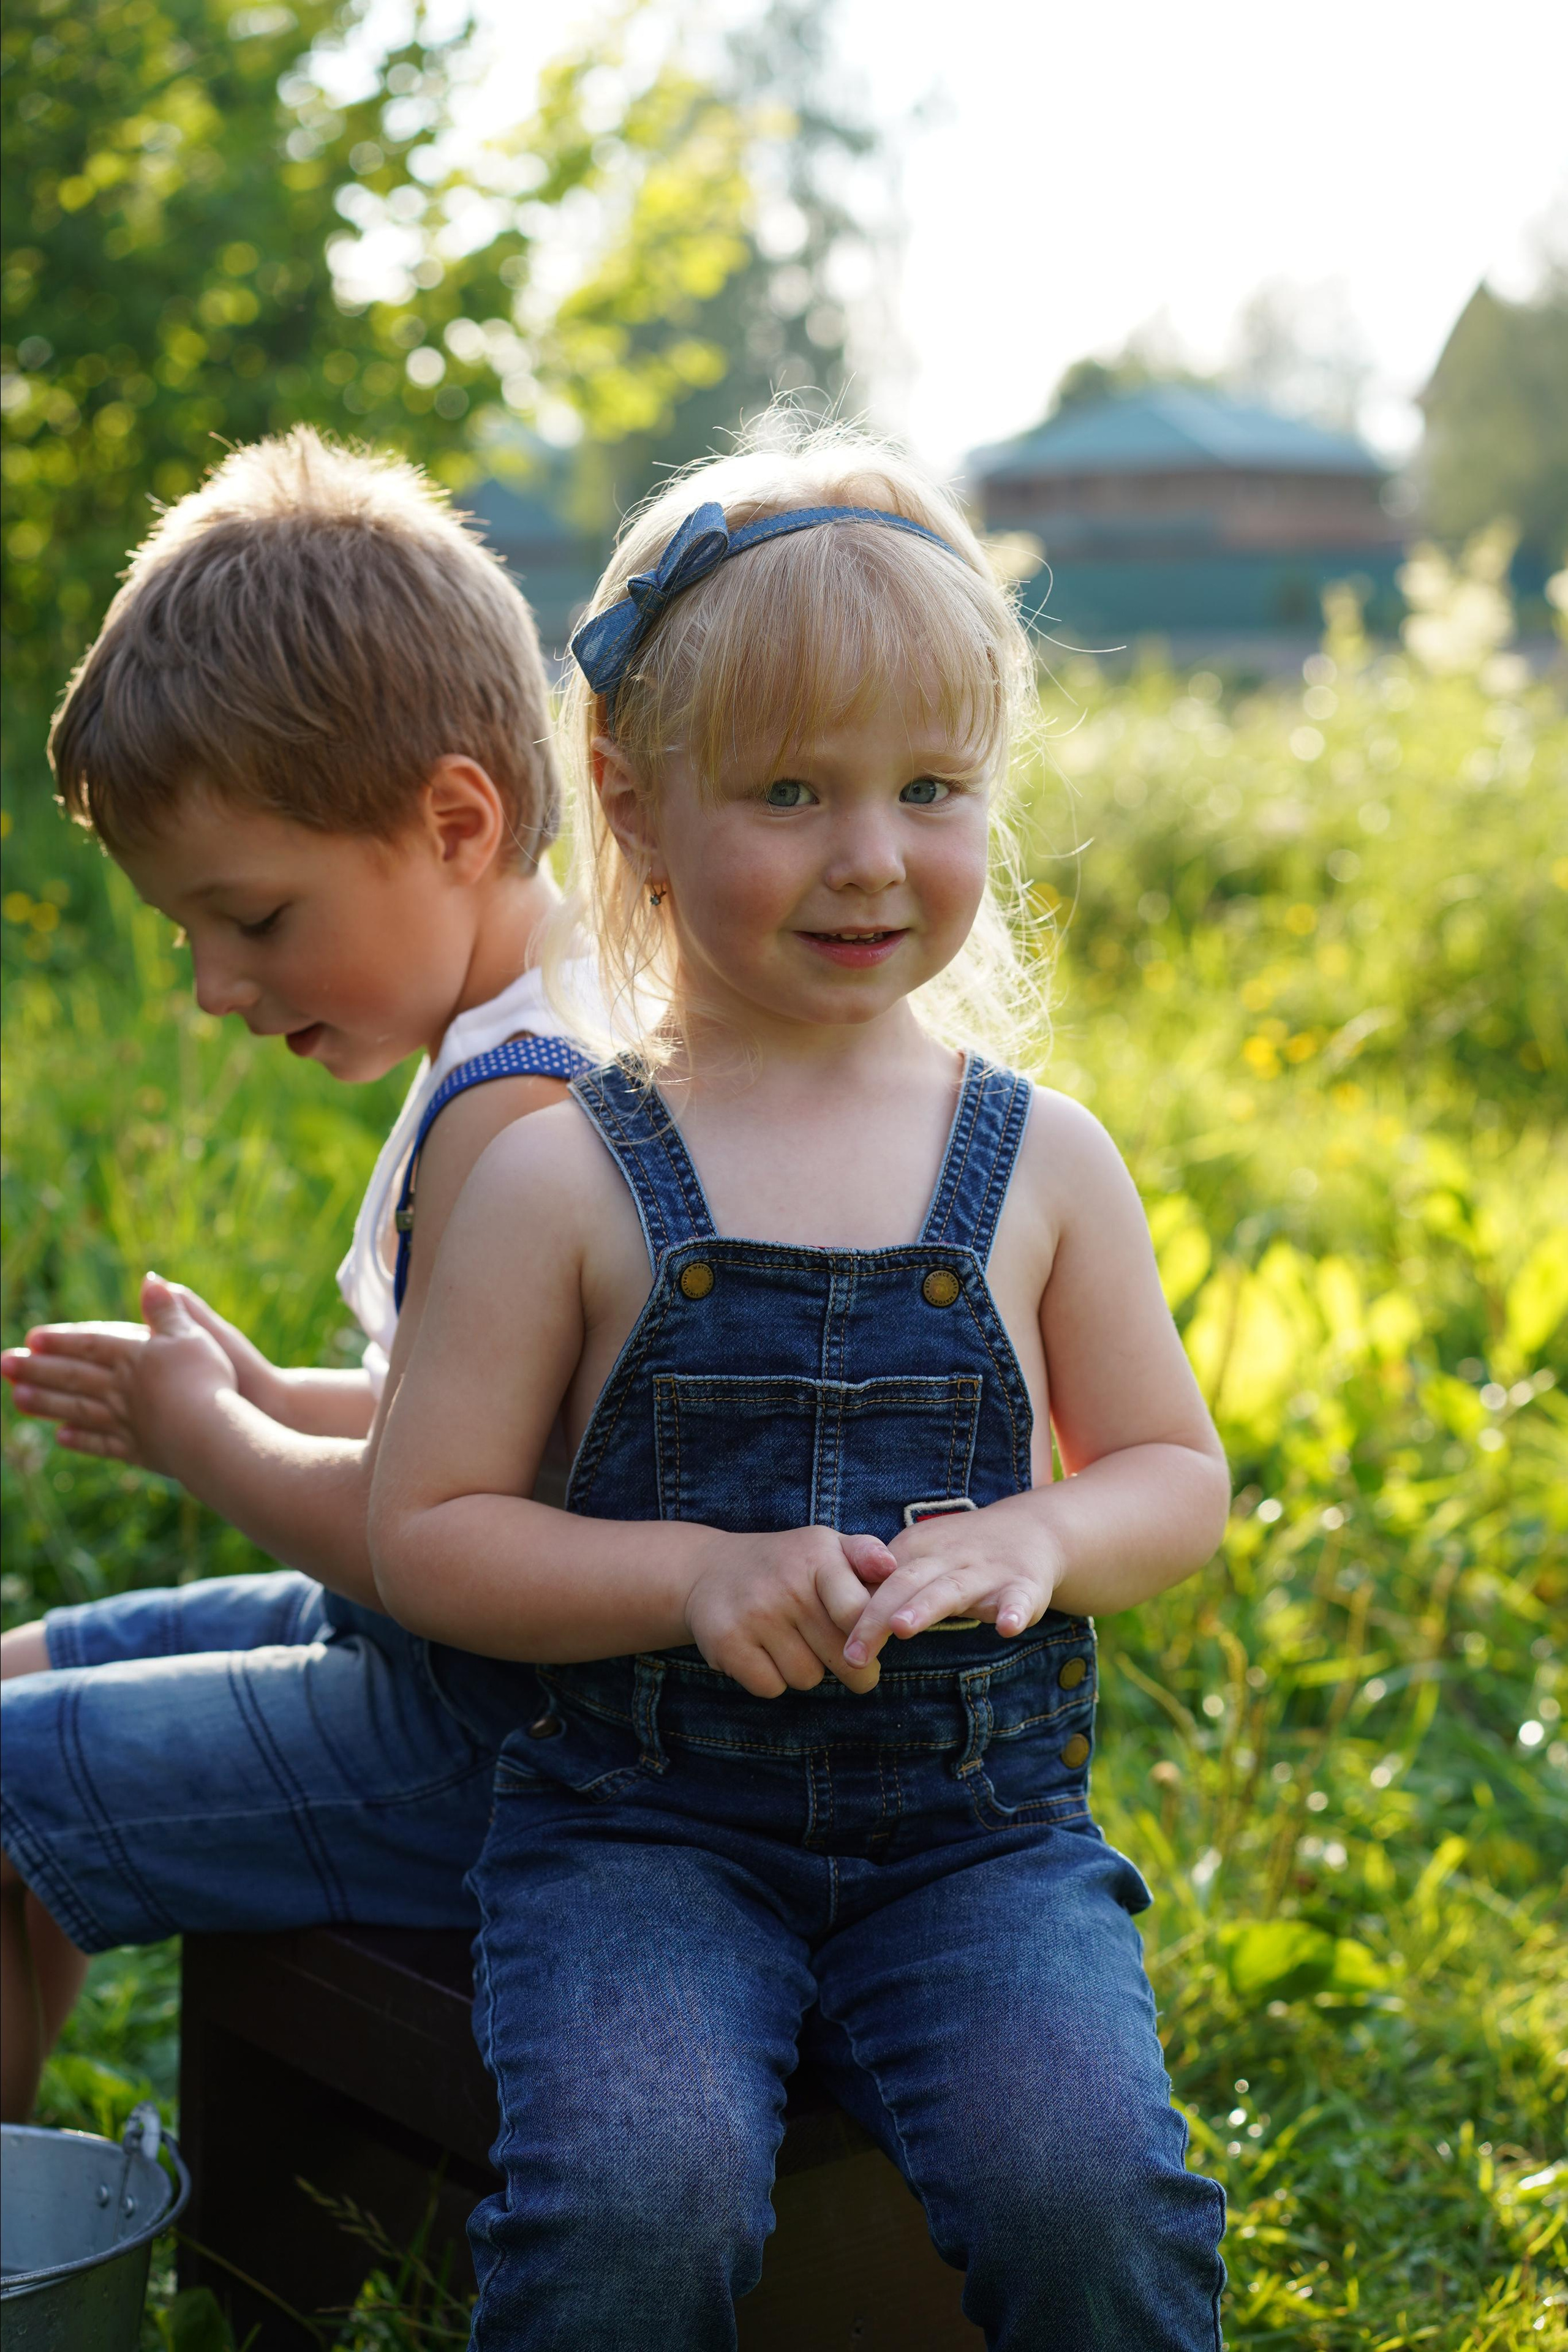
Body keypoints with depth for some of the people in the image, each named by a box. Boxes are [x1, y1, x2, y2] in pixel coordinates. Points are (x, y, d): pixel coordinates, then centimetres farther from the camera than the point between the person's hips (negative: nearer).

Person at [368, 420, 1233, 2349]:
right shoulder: (562, 1177, -3)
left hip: (979, 1826, 2)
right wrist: (697, 1575, -17)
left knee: (1088, 2195, -22)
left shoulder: (1041, 1161, 4)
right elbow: (425, 1533, -1)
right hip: (641, 1825, -1)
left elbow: (1178, 1473, 12)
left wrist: (1039, 1543, -11)